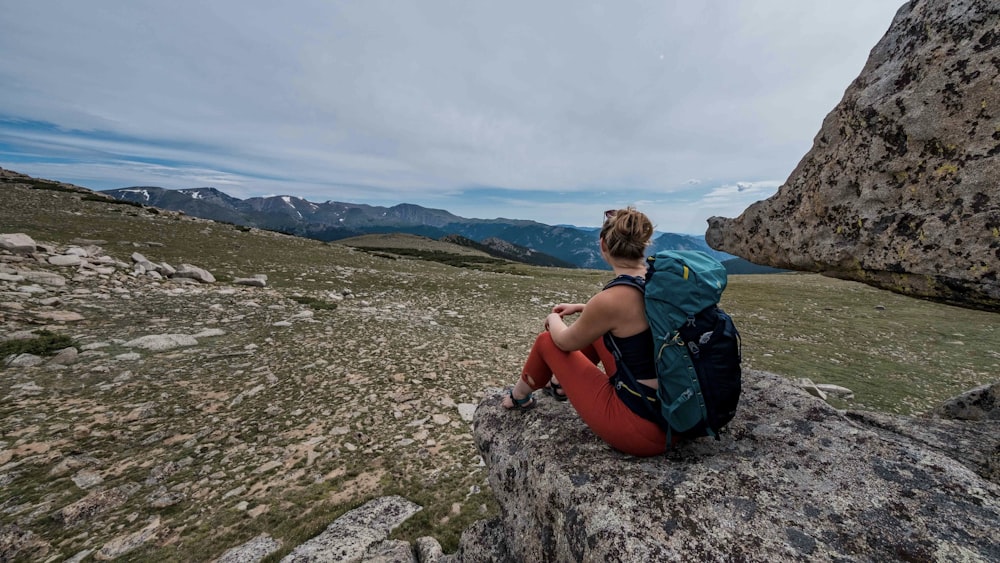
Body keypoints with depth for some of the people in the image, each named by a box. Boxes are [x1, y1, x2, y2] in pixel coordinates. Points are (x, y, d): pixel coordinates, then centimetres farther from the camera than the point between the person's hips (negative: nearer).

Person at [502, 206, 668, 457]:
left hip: (640, 428, -7)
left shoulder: (610, 298, -25)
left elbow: (565, 342, -7)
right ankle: (561, 383, 46)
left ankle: (519, 397, 38)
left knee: (548, 341, 6)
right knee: (596, 328, 20)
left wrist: (554, 319, 15)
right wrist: (582, 309, 23)